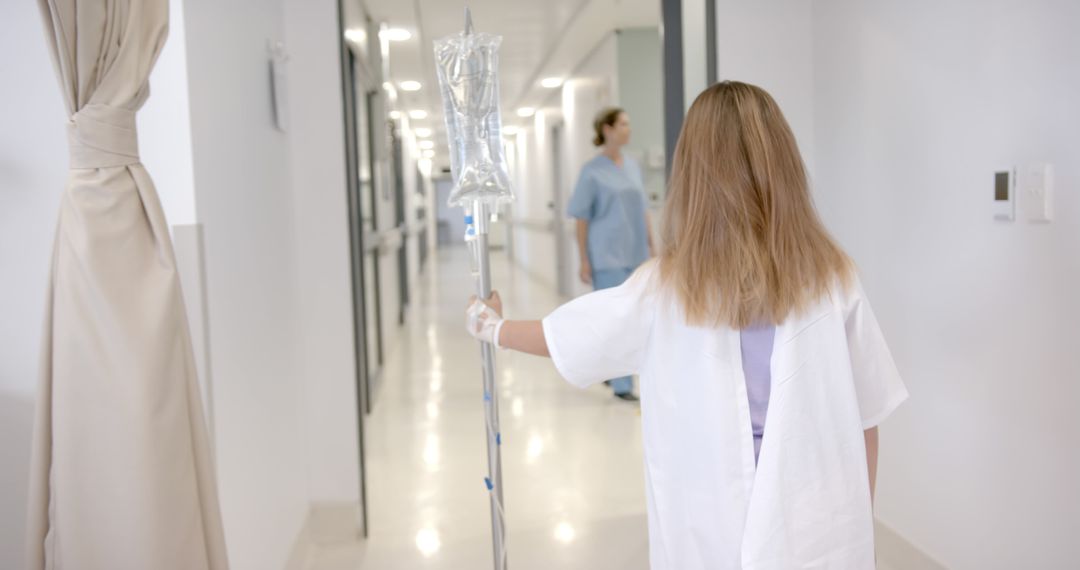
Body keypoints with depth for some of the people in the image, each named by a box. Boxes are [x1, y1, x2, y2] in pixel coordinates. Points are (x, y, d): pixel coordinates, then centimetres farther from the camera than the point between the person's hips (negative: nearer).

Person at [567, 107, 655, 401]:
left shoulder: (633, 166, 10)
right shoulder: (592, 171, -6)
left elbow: (642, 211, 15)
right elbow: (582, 219, -6)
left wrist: (652, 247, 12)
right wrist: (584, 261, -9)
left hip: (636, 255, 6)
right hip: (607, 257, -6)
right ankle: (622, 385, 4)